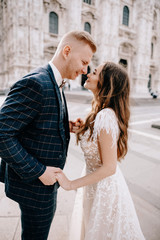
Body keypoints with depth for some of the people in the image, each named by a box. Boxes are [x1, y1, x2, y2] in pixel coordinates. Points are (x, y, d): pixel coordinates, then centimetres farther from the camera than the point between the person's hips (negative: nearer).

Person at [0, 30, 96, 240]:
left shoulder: (53, 83, 5)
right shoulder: (36, 83, -26)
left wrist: (66, 126, -4)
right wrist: (38, 171, -22)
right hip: (34, 183, -9)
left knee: (47, 216, 32)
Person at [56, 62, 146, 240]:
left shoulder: (105, 116, -29)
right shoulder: (100, 112, -1)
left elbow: (109, 167, -26)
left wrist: (71, 184, -21)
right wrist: (81, 129, -1)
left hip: (104, 187, -8)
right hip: (99, 184, 8)